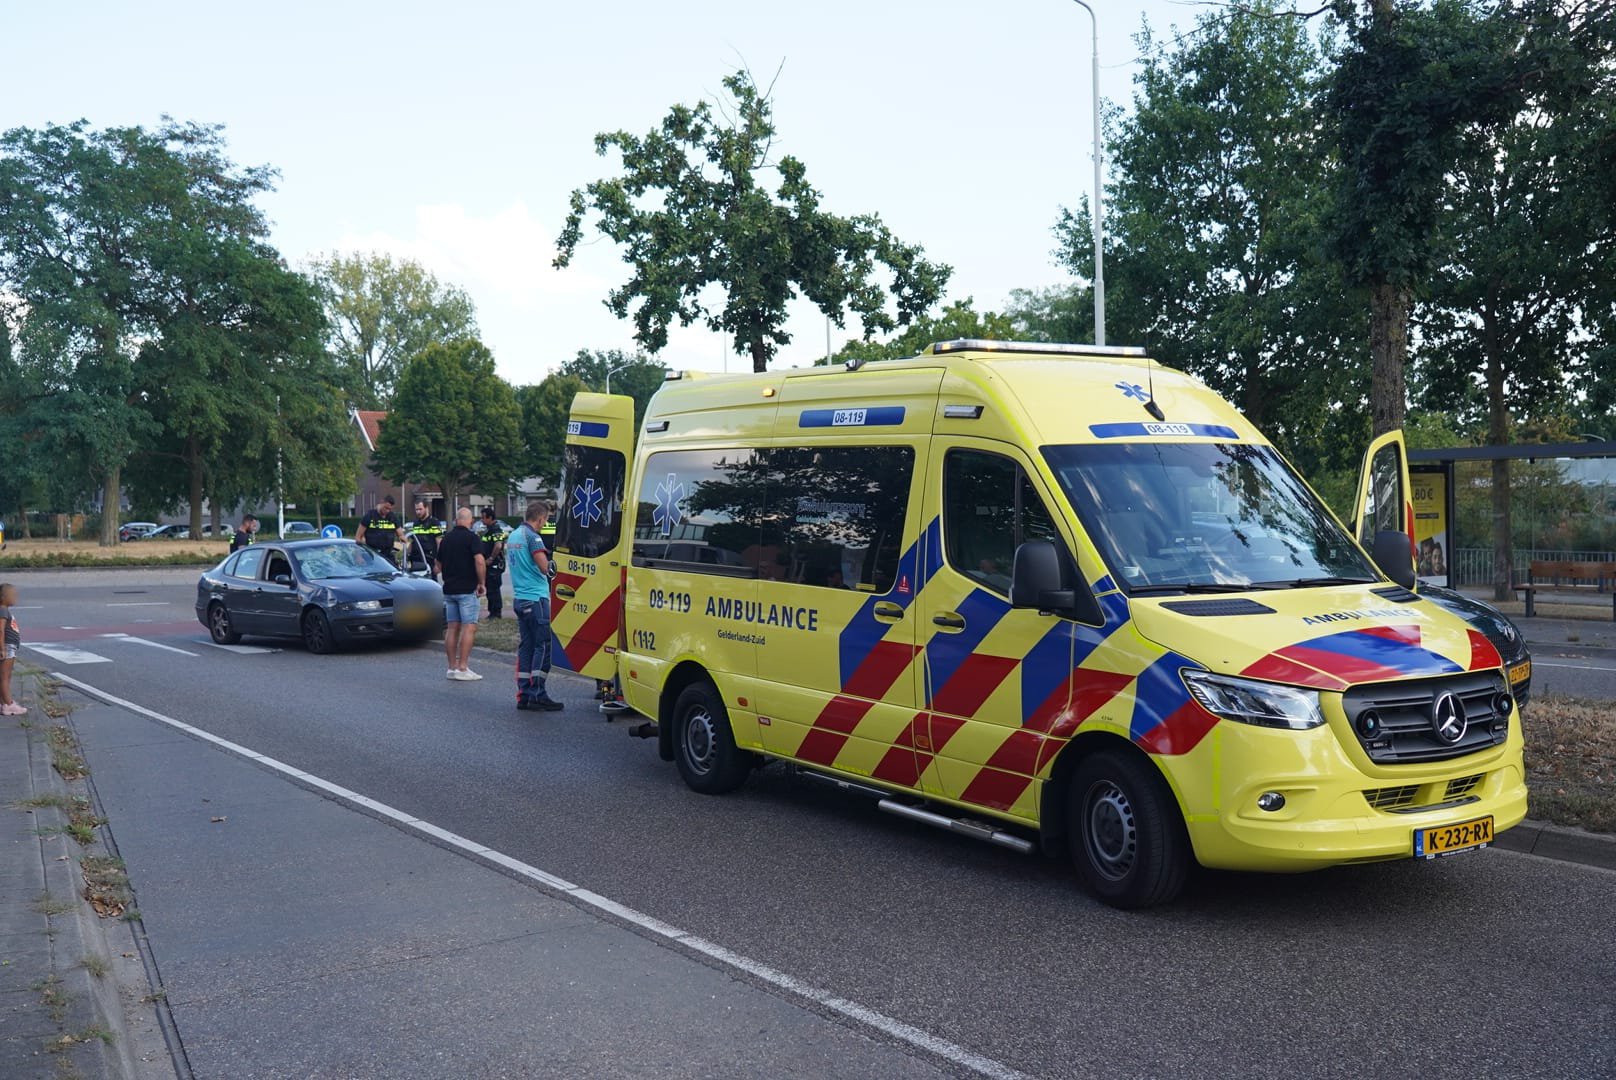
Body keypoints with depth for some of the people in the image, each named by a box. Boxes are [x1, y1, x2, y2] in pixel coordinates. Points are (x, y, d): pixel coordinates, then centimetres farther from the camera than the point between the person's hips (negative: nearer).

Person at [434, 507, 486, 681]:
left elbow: (438, 565, 20)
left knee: (452, 628, 10)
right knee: (469, 627, -6)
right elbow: (480, 562, -20)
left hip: (449, 589, 7)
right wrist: (481, 583, -9)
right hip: (467, 589, -7)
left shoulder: (446, 538, 11)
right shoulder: (471, 537, -9)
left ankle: (452, 667, 12)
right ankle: (462, 668, -11)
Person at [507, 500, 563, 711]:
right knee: (542, 646, -5)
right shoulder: (532, 536, -13)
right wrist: (547, 557, 2)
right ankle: (537, 694, -7)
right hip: (535, 597, -9)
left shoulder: (513, 536, 15)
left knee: (525, 645, 10)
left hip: (519, 597, 9)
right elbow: (544, 567, -17)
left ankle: (523, 694, 10)